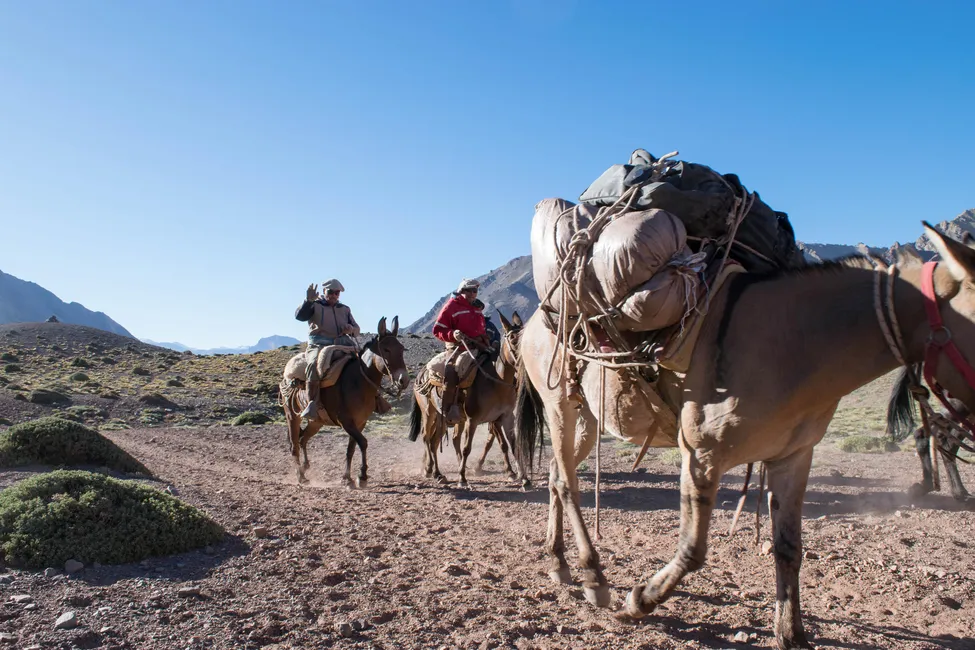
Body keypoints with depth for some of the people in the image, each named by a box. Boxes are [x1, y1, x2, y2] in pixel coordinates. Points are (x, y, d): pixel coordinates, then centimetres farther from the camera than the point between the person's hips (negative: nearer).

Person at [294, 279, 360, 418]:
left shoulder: (345, 309, 22)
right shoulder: (315, 306, 10)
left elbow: (357, 330, 21)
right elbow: (299, 316, -7)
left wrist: (351, 329, -4)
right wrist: (308, 300, -21)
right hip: (318, 345, -4)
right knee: (315, 364, -36)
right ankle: (312, 403, -35)